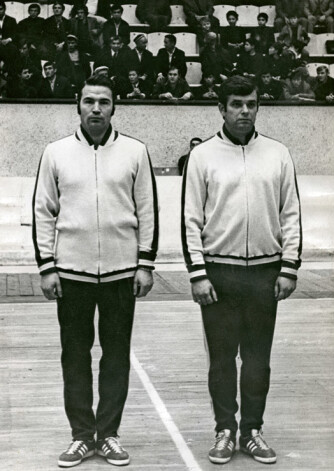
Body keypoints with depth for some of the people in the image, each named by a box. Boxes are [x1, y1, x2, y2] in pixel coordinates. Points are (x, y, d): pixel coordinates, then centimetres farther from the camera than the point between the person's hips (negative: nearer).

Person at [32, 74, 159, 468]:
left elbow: (148, 211, 4)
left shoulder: (135, 152, 2)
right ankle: (82, 436, 16)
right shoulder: (56, 153, 3)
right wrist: (46, 266, -1)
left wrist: (146, 263, -1)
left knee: (116, 355, 7)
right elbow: (43, 212, 5)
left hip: (121, 272, 0)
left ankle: (109, 435, 17)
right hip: (72, 272, 0)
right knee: (75, 355, 6)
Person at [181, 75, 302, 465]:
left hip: (266, 271, 2)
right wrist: (198, 274, -7)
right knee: (222, 355, 6)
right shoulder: (203, 156, 0)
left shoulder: (278, 155, 5)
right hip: (219, 270, -1)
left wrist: (289, 268, 0)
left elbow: (291, 215, 7)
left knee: (258, 356, 8)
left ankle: (253, 431, 19)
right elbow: (191, 219, -2)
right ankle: (225, 431, 18)